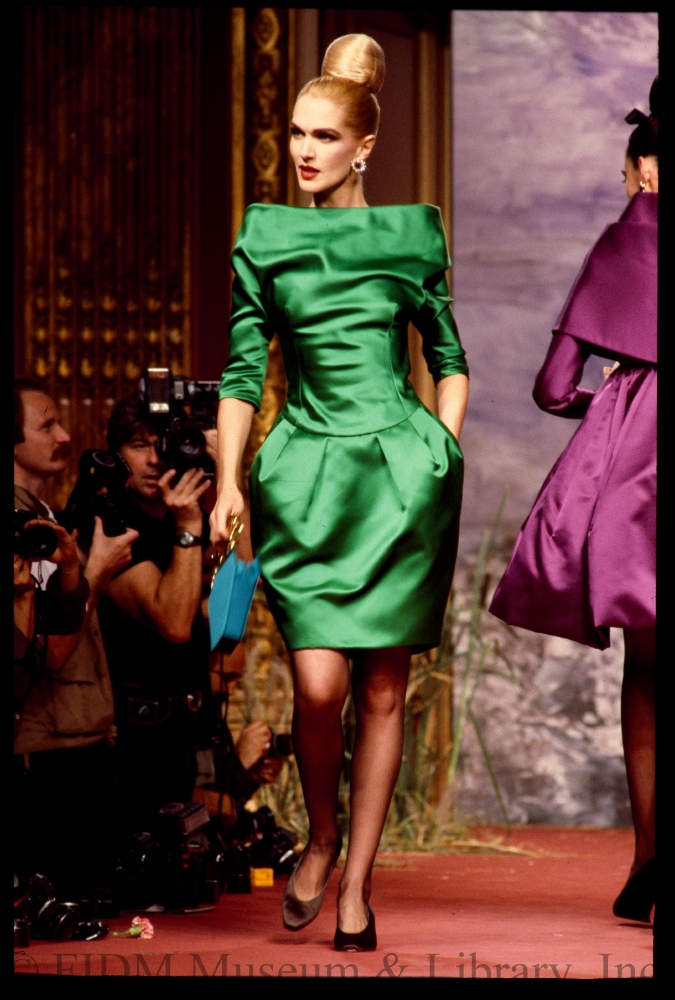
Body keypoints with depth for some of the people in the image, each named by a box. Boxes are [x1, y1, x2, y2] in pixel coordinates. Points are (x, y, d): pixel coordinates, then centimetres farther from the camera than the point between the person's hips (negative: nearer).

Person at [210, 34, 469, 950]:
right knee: (320, 684, -13)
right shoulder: (264, 240, 7)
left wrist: (445, 454, 2)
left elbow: (450, 358, 14)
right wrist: (228, 481, 1)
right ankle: (320, 837, 15)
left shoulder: (410, 237, 7)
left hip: (401, 476, 0)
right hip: (304, 477, 0)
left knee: (382, 689, 1)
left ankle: (356, 882, 10)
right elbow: (243, 370, 8)